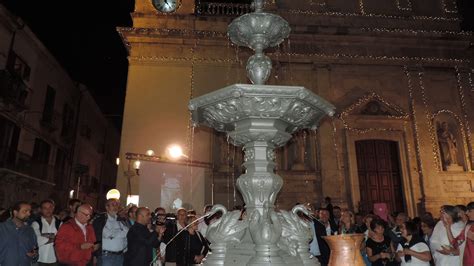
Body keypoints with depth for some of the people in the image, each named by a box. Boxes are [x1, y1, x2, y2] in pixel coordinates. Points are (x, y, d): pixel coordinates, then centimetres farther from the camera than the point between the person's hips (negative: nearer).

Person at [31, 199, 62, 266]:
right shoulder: (36, 223, -2)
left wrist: (47, 236, -13)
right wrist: (53, 238, -6)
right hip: (40, 260, -2)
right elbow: (37, 240, -14)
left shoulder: (59, 223, 5)